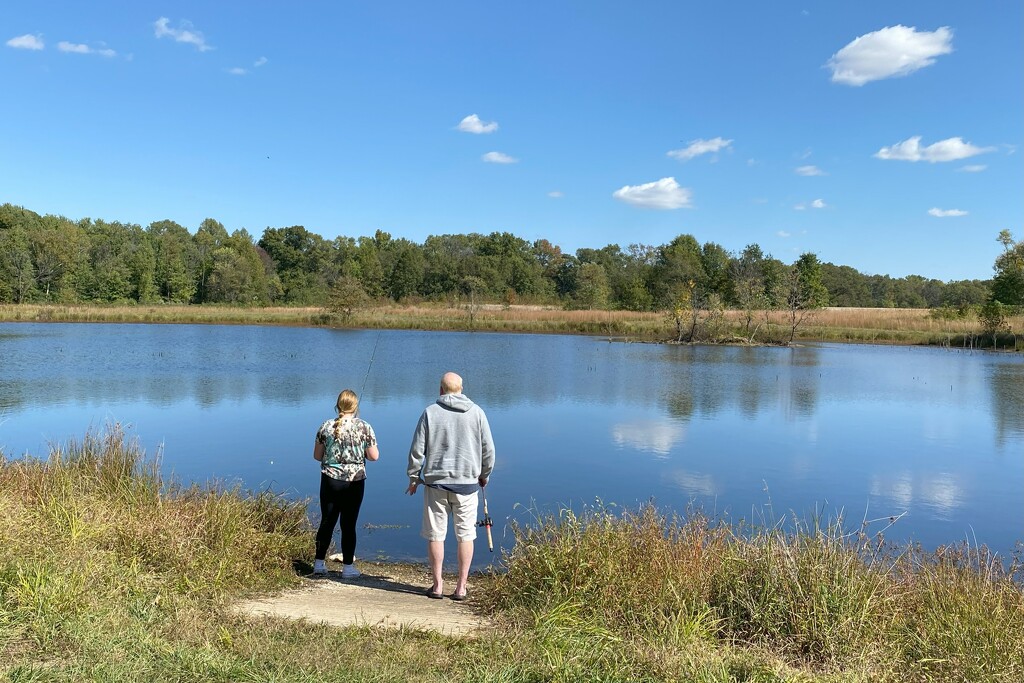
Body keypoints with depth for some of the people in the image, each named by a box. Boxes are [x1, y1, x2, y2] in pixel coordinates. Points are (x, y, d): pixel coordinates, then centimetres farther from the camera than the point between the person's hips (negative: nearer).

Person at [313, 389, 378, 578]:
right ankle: (348, 567, 11)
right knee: (348, 524, 5)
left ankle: (319, 563, 20)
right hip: (355, 482, -2)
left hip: (330, 480, 2)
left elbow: (317, 455, 5)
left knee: (327, 521, 12)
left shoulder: (326, 427, -1)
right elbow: (374, 456, -5)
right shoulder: (365, 427, -7)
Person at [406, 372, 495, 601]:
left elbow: (417, 449, -2)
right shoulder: (476, 412, 2)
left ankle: (437, 585, 13)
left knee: (435, 534, 8)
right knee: (465, 534, 7)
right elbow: (488, 449, 4)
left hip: (436, 481, 0)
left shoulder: (430, 412, -1)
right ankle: (461, 587, 9)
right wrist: (484, 475, 18)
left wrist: (413, 478, 11)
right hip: (467, 482, 1)